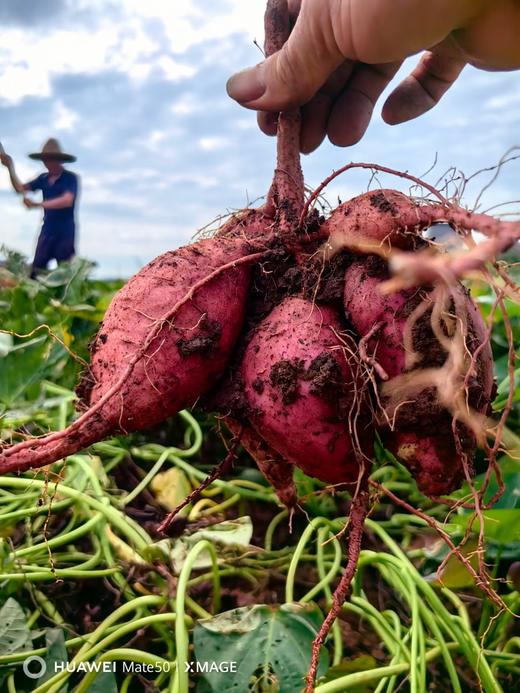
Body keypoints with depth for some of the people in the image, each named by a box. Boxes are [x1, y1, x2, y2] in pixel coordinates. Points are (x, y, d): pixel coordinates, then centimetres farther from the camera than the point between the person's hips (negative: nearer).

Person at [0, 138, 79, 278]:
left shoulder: (70, 178, -8)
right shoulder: (43, 178, 10)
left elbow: (67, 201, -22)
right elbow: (20, 188, 15)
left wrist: (38, 205, -24)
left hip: (65, 232, -6)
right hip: (47, 231, 6)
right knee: (36, 271, 2)